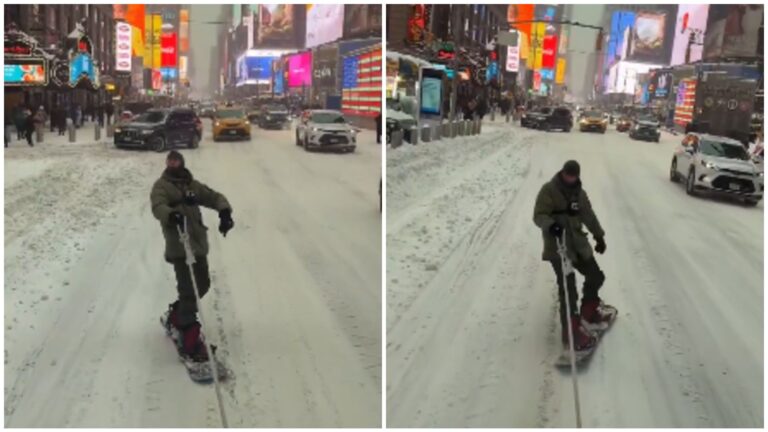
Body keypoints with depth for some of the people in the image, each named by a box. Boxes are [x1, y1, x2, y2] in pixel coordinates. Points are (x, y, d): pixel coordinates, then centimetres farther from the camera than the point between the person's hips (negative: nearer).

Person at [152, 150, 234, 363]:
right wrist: (170, 214, -41)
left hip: (198, 244, 7)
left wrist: (224, 211, -10)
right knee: (188, 290, -14)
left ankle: (175, 315, 39)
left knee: (202, 284, 17)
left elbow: (214, 197, 12)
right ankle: (189, 339, -12)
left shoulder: (192, 185, 17)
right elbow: (158, 206, -18)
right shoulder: (162, 185, 0)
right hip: (178, 246, -7)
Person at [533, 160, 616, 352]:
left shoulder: (579, 193, 10)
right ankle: (572, 332, -4)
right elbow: (538, 215, -17)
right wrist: (550, 225, -37)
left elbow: (589, 215, 22)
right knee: (568, 290, -11)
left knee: (596, 276, 18)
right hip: (558, 247, -8)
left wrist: (599, 236, 26)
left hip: (578, 244, 8)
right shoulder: (548, 190, -11)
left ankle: (589, 313, 39)